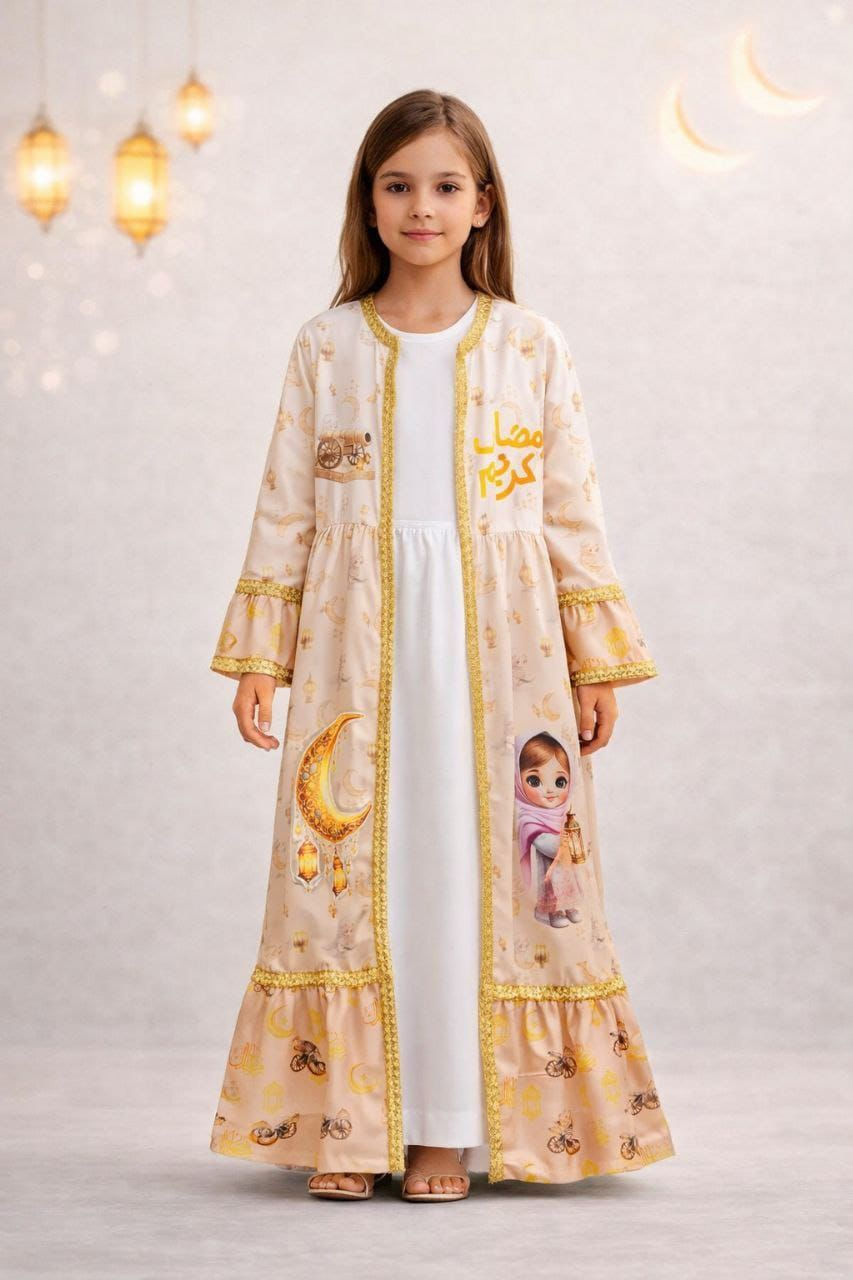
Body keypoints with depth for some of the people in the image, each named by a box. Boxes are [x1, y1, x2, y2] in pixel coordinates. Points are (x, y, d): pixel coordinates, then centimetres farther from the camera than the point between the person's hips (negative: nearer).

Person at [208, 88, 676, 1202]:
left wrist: (597, 667, 3)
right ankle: (349, 1125, 7)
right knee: (352, 869, -1)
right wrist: (259, 656, 2)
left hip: (497, 650, 0)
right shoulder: (327, 346, 7)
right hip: (356, 649, 1)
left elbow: (575, 517, 5)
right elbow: (285, 512, 8)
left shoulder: (530, 347, 5)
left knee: (478, 867, -1)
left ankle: (454, 1126, 8)